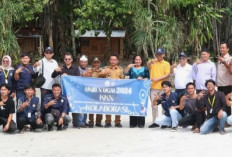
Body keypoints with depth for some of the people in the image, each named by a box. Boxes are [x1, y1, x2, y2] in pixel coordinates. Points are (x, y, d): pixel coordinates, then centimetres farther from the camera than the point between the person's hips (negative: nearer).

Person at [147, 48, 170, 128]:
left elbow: (167, 75, -3)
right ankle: (154, 122, 11)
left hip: (163, 87, -2)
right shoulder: (153, 62, 10)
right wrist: (151, 61, -36)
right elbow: (148, 66, -13)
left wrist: (157, 79, -15)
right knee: (154, 105, 5)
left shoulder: (166, 64, 7)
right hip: (153, 87, 2)